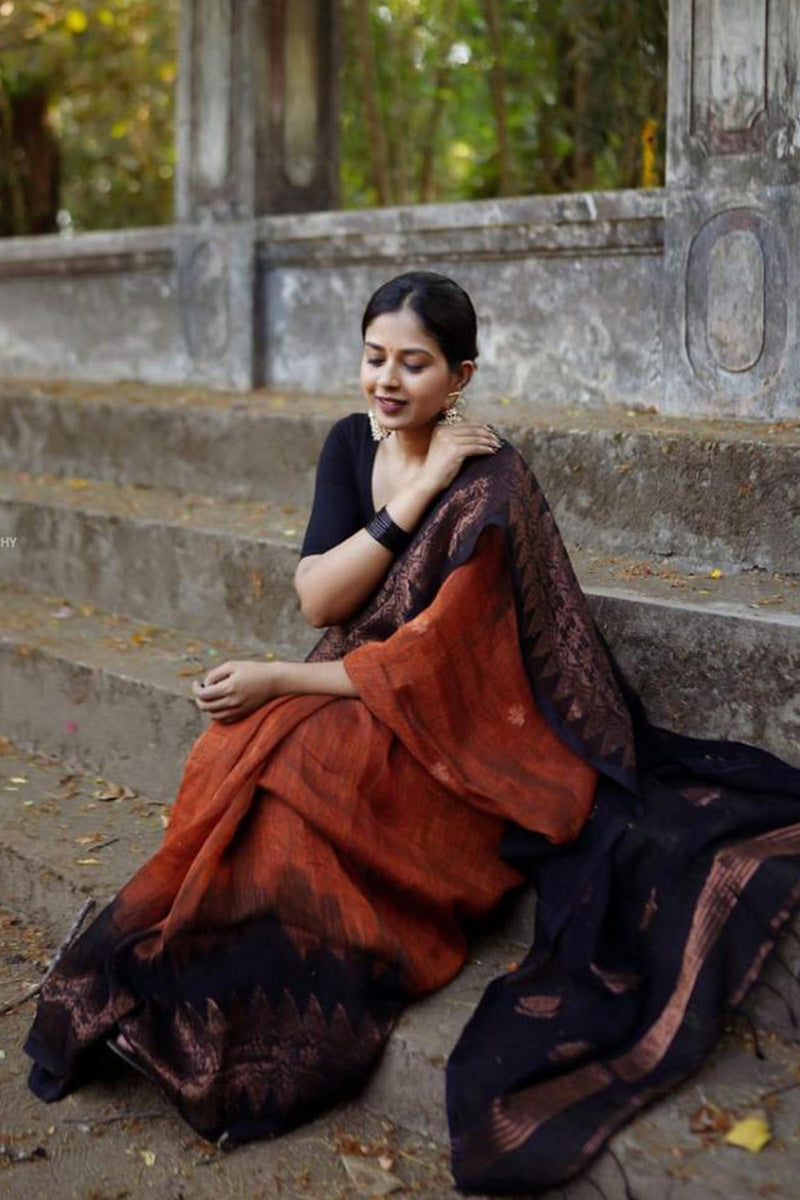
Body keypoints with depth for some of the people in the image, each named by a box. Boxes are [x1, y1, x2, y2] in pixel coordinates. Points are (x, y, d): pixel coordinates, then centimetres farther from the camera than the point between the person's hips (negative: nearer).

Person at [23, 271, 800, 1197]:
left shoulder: (489, 487, -17)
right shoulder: (351, 444, 3)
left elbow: (435, 666, -19)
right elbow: (317, 599, -7)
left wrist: (278, 683, -19)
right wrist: (413, 494, -17)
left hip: (462, 741, -6)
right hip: (359, 697, 6)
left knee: (268, 767, -28)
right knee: (228, 759, -24)